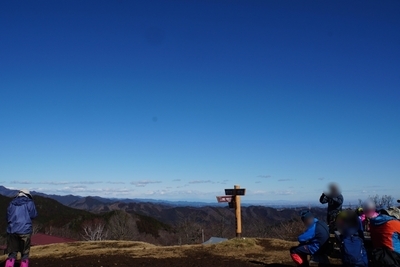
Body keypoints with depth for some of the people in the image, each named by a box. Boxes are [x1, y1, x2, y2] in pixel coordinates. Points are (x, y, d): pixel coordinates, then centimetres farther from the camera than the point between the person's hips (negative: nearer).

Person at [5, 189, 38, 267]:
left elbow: (8, 217, 12)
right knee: (25, 254, 7)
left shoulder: (12, 203, 12)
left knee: (12, 254, 10)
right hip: (25, 230, -3)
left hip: (12, 230, 3)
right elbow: (33, 215, -3)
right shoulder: (29, 203, 0)